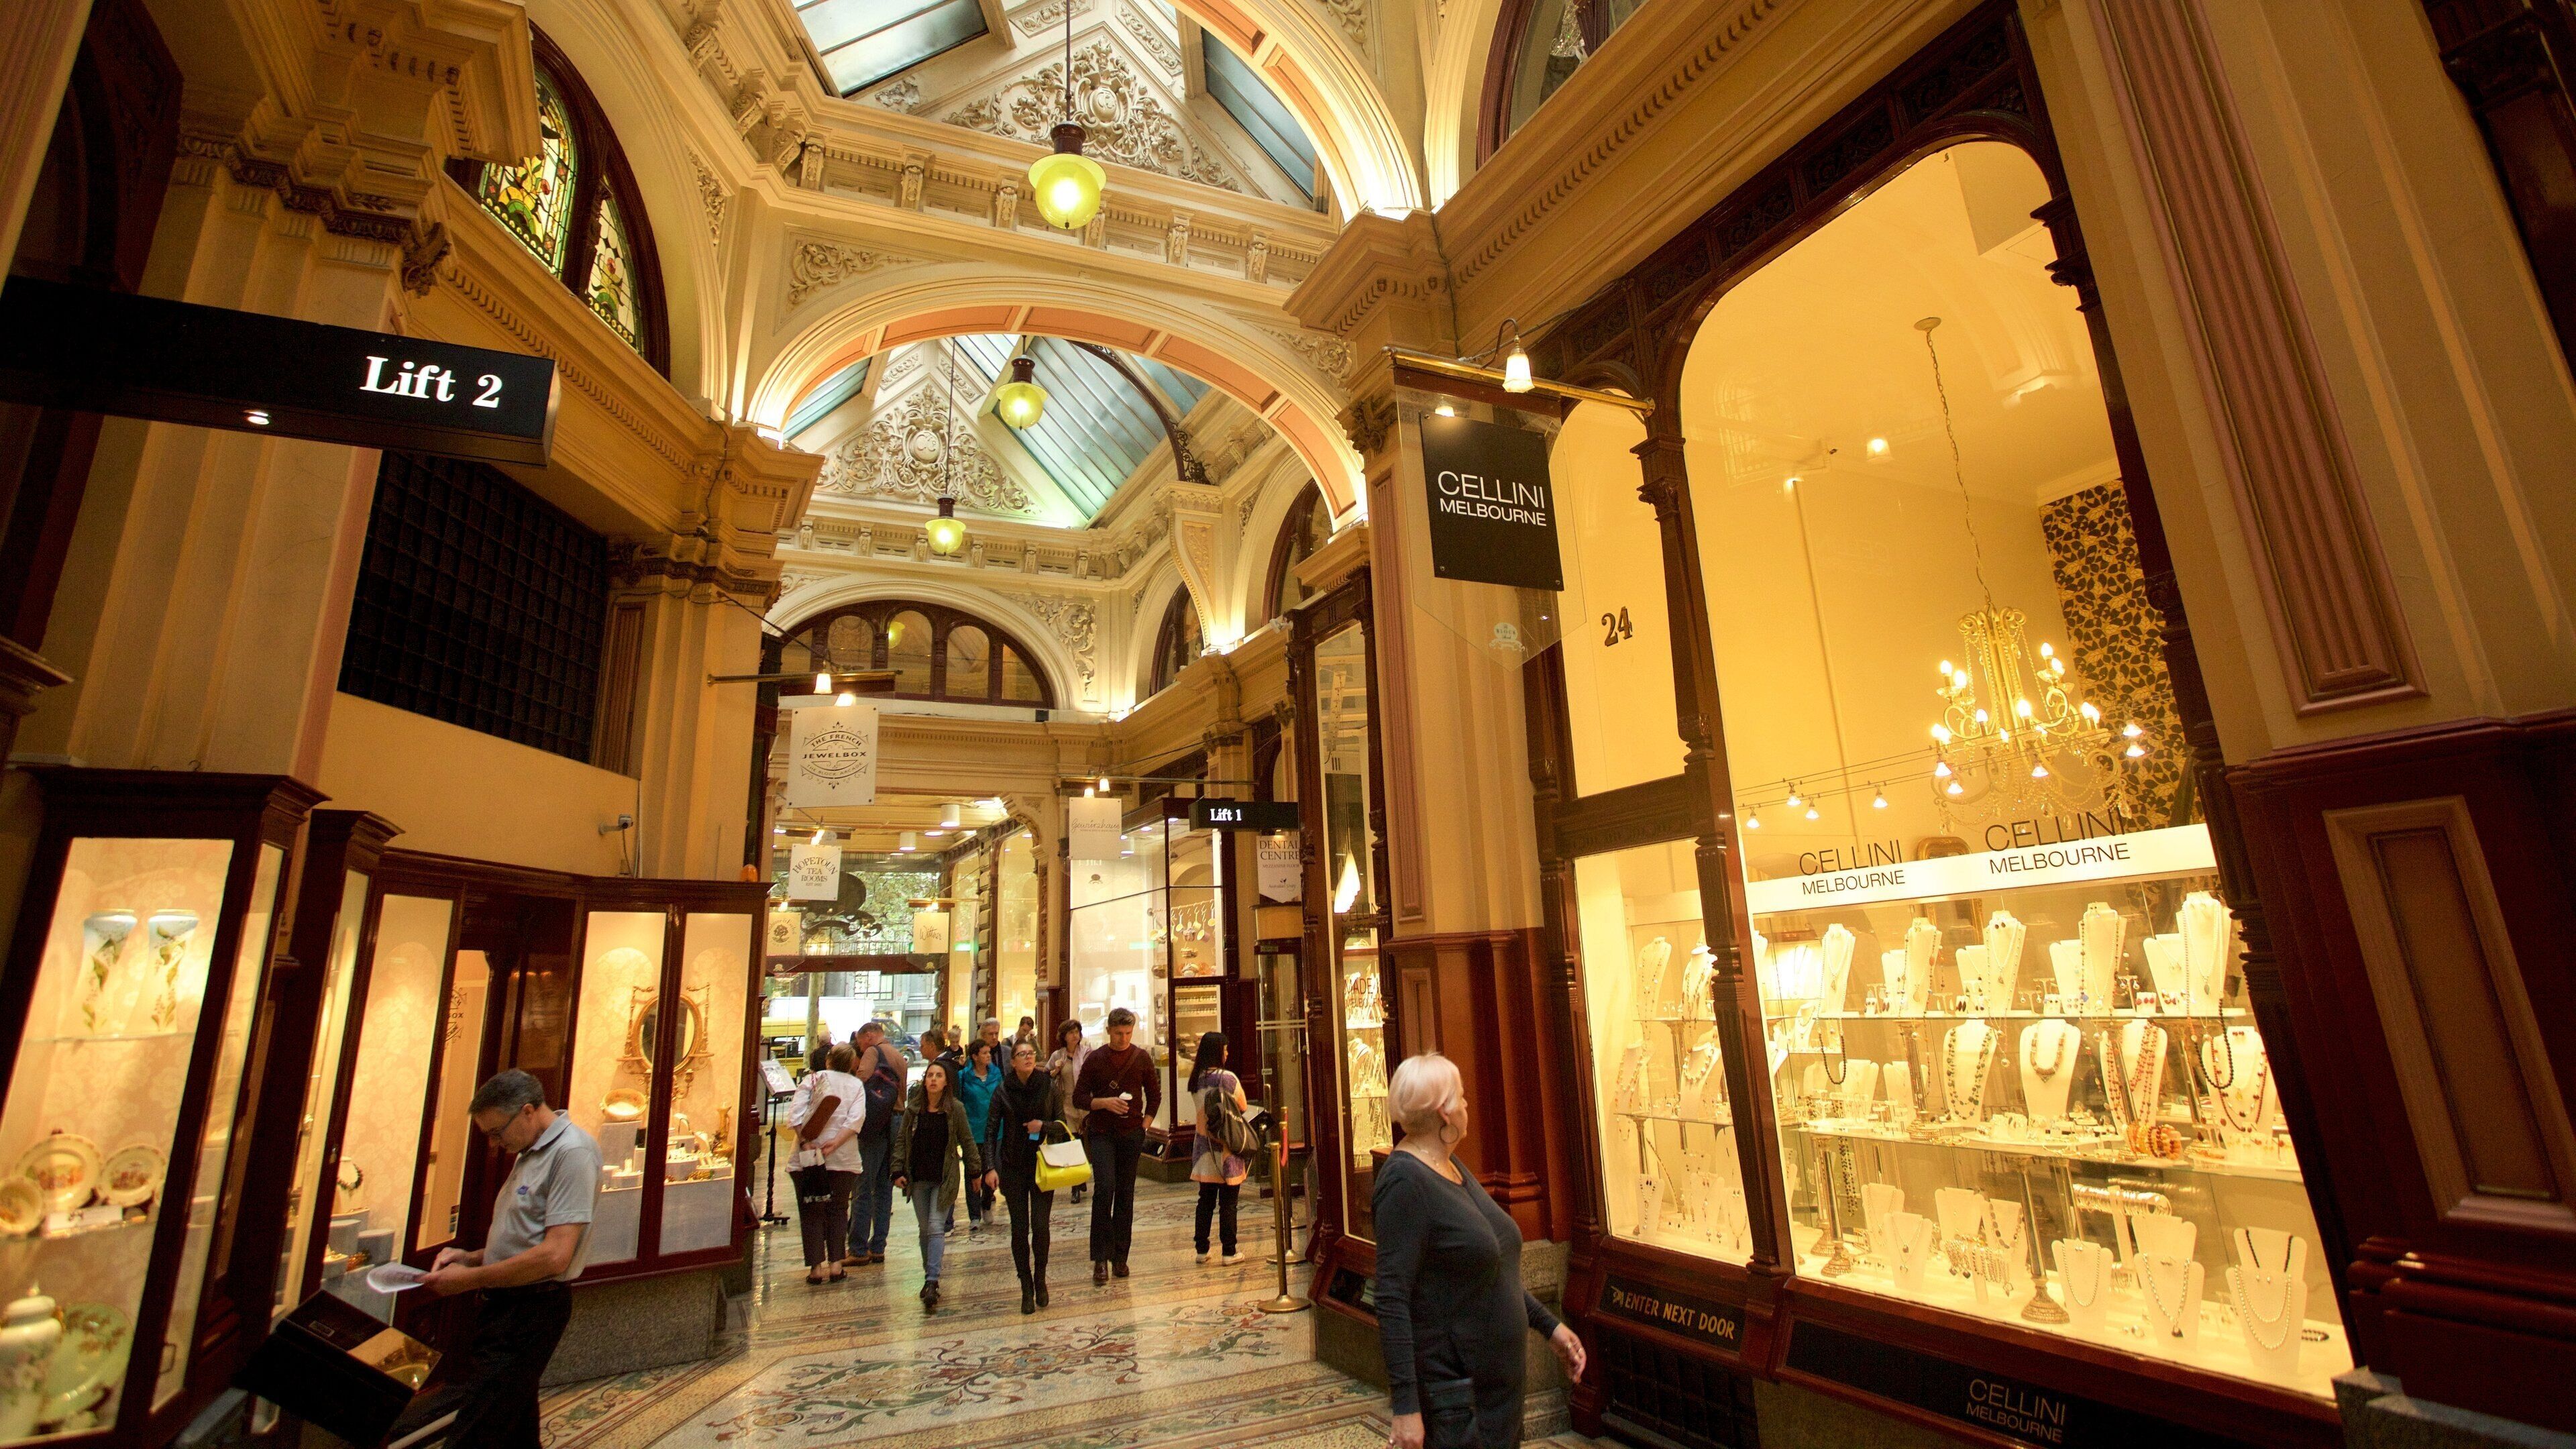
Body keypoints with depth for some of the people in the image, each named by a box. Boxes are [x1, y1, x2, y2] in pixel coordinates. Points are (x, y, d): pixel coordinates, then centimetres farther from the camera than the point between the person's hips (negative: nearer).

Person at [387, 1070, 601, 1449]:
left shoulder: (573, 1151, -18)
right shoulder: (529, 1153, 15)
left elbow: (554, 1256, -23)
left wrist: (471, 1279, -14)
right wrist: (471, 1257, 7)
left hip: (530, 1313, -10)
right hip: (502, 1305, 10)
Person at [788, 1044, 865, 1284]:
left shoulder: (812, 1079, 3)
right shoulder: (857, 1086, 7)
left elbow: (795, 1114, -11)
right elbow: (856, 1119, -9)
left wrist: (805, 1141, -14)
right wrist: (835, 1143, -13)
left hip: (808, 1155, -1)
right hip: (844, 1157, 1)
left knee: (811, 1212, 7)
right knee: (838, 1210, 13)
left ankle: (816, 1267, 5)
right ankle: (836, 1264, 10)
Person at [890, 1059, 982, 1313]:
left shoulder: (956, 1109, -6)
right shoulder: (913, 1108, 0)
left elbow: (967, 1141, 1)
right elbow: (901, 1140, 5)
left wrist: (975, 1170, 3)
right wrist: (899, 1171, -2)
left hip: (945, 1178, -3)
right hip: (918, 1178, 3)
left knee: (935, 1227, -11)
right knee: (924, 1229, 11)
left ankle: (931, 1283, -12)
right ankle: (930, 1278, 24)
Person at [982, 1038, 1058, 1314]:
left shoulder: (1048, 1086, -3)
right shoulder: (1003, 1090, -3)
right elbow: (991, 1131, -3)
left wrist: (1044, 1125, -14)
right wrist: (990, 1167, -11)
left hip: (1043, 1164, 0)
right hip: (1013, 1167, 0)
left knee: (1041, 1226, -4)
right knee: (1020, 1229, 3)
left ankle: (1040, 1280, 20)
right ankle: (1027, 1289, 17)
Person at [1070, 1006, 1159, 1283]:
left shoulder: (1142, 1058, 3)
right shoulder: (1095, 1058, -1)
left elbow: (1155, 1095, 12)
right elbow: (1079, 1096, 0)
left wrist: (1145, 1124, 2)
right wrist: (1104, 1102, -16)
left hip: (1131, 1134, 2)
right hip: (1101, 1133, -2)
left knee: (1126, 1194, 7)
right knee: (1104, 1187, -15)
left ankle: (1120, 1257, 17)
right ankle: (1101, 1258, -7)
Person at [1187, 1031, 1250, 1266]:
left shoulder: (1196, 1079, 1)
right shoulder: (1227, 1078, -16)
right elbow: (1244, 1107, -4)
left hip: (1203, 1145, 5)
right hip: (1226, 1147, -5)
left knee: (1206, 1200, 14)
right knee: (1228, 1202, 4)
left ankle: (1202, 1250, 20)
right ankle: (1229, 1252, 10)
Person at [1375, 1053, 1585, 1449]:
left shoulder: (1452, 1167, 8)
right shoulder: (1405, 1182, -22)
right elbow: (1392, 1300, -25)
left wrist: (1548, 1325, 16)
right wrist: (1406, 1407, -27)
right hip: (1451, 1396, -9)